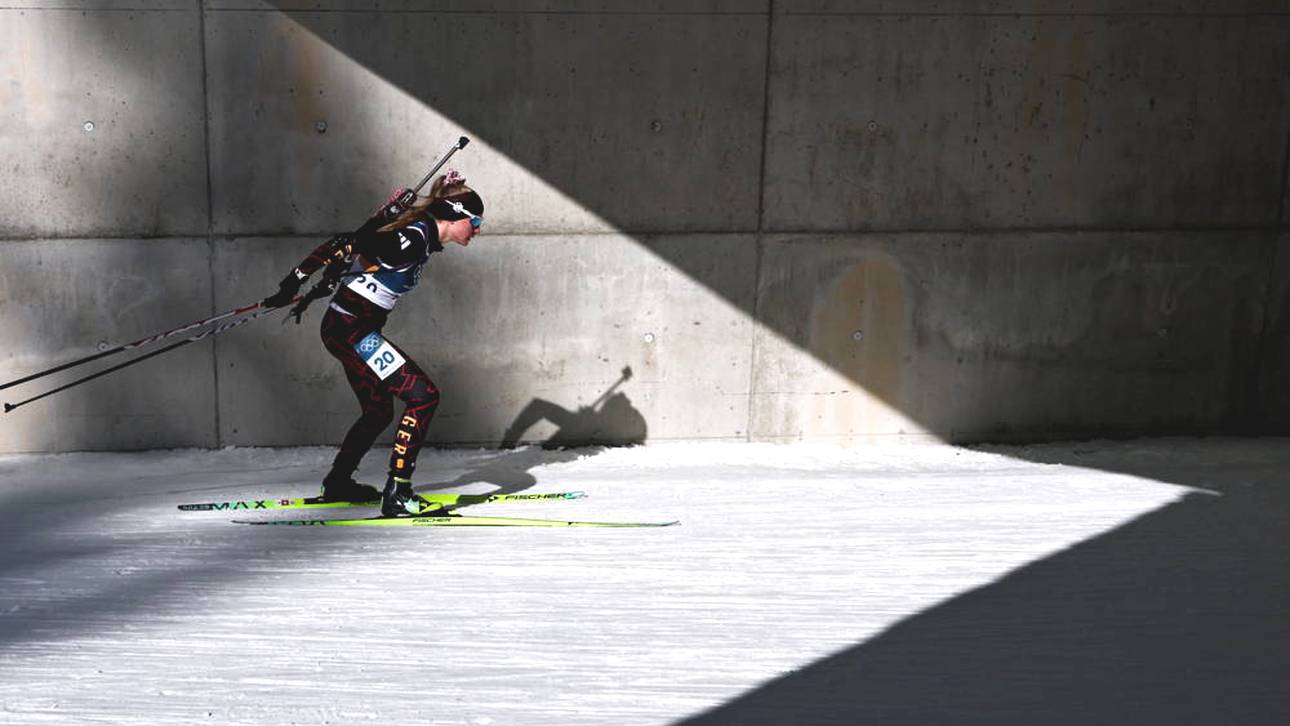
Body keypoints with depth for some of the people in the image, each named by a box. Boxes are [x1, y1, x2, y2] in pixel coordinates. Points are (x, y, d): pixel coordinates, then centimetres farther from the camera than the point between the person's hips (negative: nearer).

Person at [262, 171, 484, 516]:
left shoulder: (424, 237, 9)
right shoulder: (414, 239, -20)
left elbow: (355, 246, 17)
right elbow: (345, 246, -22)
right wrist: (294, 283, -17)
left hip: (359, 331, 10)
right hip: (351, 330, -10)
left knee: (379, 412, 22)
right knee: (424, 395, -15)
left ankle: (337, 484, 39)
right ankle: (397, 494, -15)